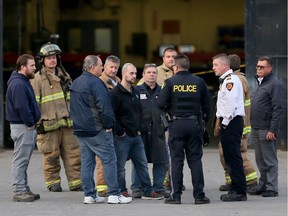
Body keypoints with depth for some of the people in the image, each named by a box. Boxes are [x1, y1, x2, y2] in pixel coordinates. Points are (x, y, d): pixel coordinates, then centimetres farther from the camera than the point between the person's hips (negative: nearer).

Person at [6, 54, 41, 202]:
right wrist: (30, 123, -17)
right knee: (20, 160, -7)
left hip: (27, 126, 11)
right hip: (22, 127, -11)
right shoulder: (18, 84, -18)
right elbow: (21, 107, -24)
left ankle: (24, 189, 20)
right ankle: (19, 191, -5)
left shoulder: (23, 82, 16)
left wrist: (32, 123, 14)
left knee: (23, 161, 14)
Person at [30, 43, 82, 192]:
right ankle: (53, 182, 10)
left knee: (73, 154, 1)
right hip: (49, 123, -5)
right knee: (51, 156, -1)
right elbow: (34, 103, -5)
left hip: (67, 123, 5)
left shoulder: (65, 76, 17)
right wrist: (37, 123, -10)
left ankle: (76, 182, 5)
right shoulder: (38, 79, -2)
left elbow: (72, 99, 25)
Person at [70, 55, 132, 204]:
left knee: (87, 162, 10)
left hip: (80, 130, 9)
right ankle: (114, 194, -7)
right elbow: (104, 107, -19)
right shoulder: (95, 83, -14)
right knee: (109, 160, -5)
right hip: (97, 130, -9)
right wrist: (109, 124, -9)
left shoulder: (75, 83, 15)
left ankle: (89, 194, 10)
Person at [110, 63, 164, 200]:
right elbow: (112, 115, -18)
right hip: (122, 137, -8)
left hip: (136, 136, 8)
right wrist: (119, 131, -16)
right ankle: (122, 192, 8)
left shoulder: (135, 92, 15)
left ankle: (147, 191, 14)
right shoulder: (116, 93, -12)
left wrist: (139, 129, 15)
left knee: (142, 164, 9)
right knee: (120, 166, 0)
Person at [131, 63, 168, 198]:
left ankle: (158, 187, 13)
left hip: (158, 131, 3)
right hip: (140, 131, -3)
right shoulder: (136, 91, 4)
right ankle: (136, 188, 7)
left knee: (160, 161, 3)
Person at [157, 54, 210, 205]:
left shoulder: (170, 82, -5)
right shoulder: (199, 82, 3)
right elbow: (207, 104, 4)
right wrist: (205, 120, 17)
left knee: (176, 160, 3)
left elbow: (160, 104, -9)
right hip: (195, 123, 2)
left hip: (176, 124, -2)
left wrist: (168, 111, 12)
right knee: (195, 160, 6)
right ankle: (199, 195, 4)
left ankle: (175, 195, 2)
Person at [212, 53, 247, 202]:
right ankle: (235, 189, 19)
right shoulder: (225, 80, 19)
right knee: (230, 157, 14)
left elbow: (231, 102, -22)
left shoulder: (231, 80, -13)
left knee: (233, 157, -9)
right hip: (228, 123, 11)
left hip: (231, 122, -11)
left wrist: (226, 122, -17)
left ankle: (239, 191, -8)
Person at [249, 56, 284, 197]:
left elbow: (278, 109, -17)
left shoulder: (274, 84, -11)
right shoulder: (260, 83, 18)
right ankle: (263, 185, 20)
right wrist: (253, 125, 17)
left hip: (267, 130, -9)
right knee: (260, 160, 13)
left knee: (270, 160, -4)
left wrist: (273, 130, -21)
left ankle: (271, 188, -1)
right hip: (256, 129, 9)